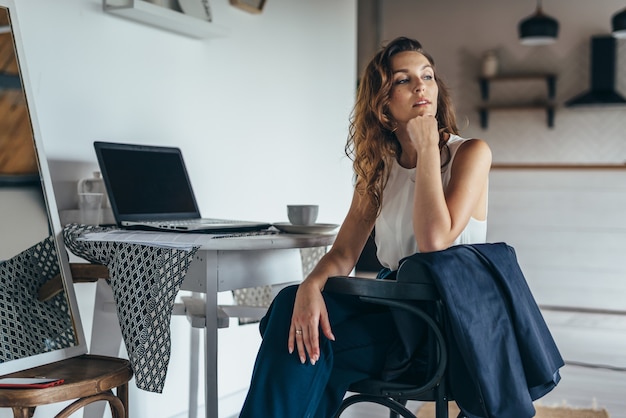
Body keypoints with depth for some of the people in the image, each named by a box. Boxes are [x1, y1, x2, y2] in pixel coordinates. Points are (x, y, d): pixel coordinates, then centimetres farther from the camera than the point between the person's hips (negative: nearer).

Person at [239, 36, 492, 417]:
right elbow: (344, 252, 2)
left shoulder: (470, 153, -5)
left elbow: (435, 242, -20)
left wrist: (427, 147, -16)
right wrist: (311, 286, -20)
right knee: (293, 305, -24)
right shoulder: (379, 165, 10)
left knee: (308, 347, -25)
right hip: (391, 300, 5)